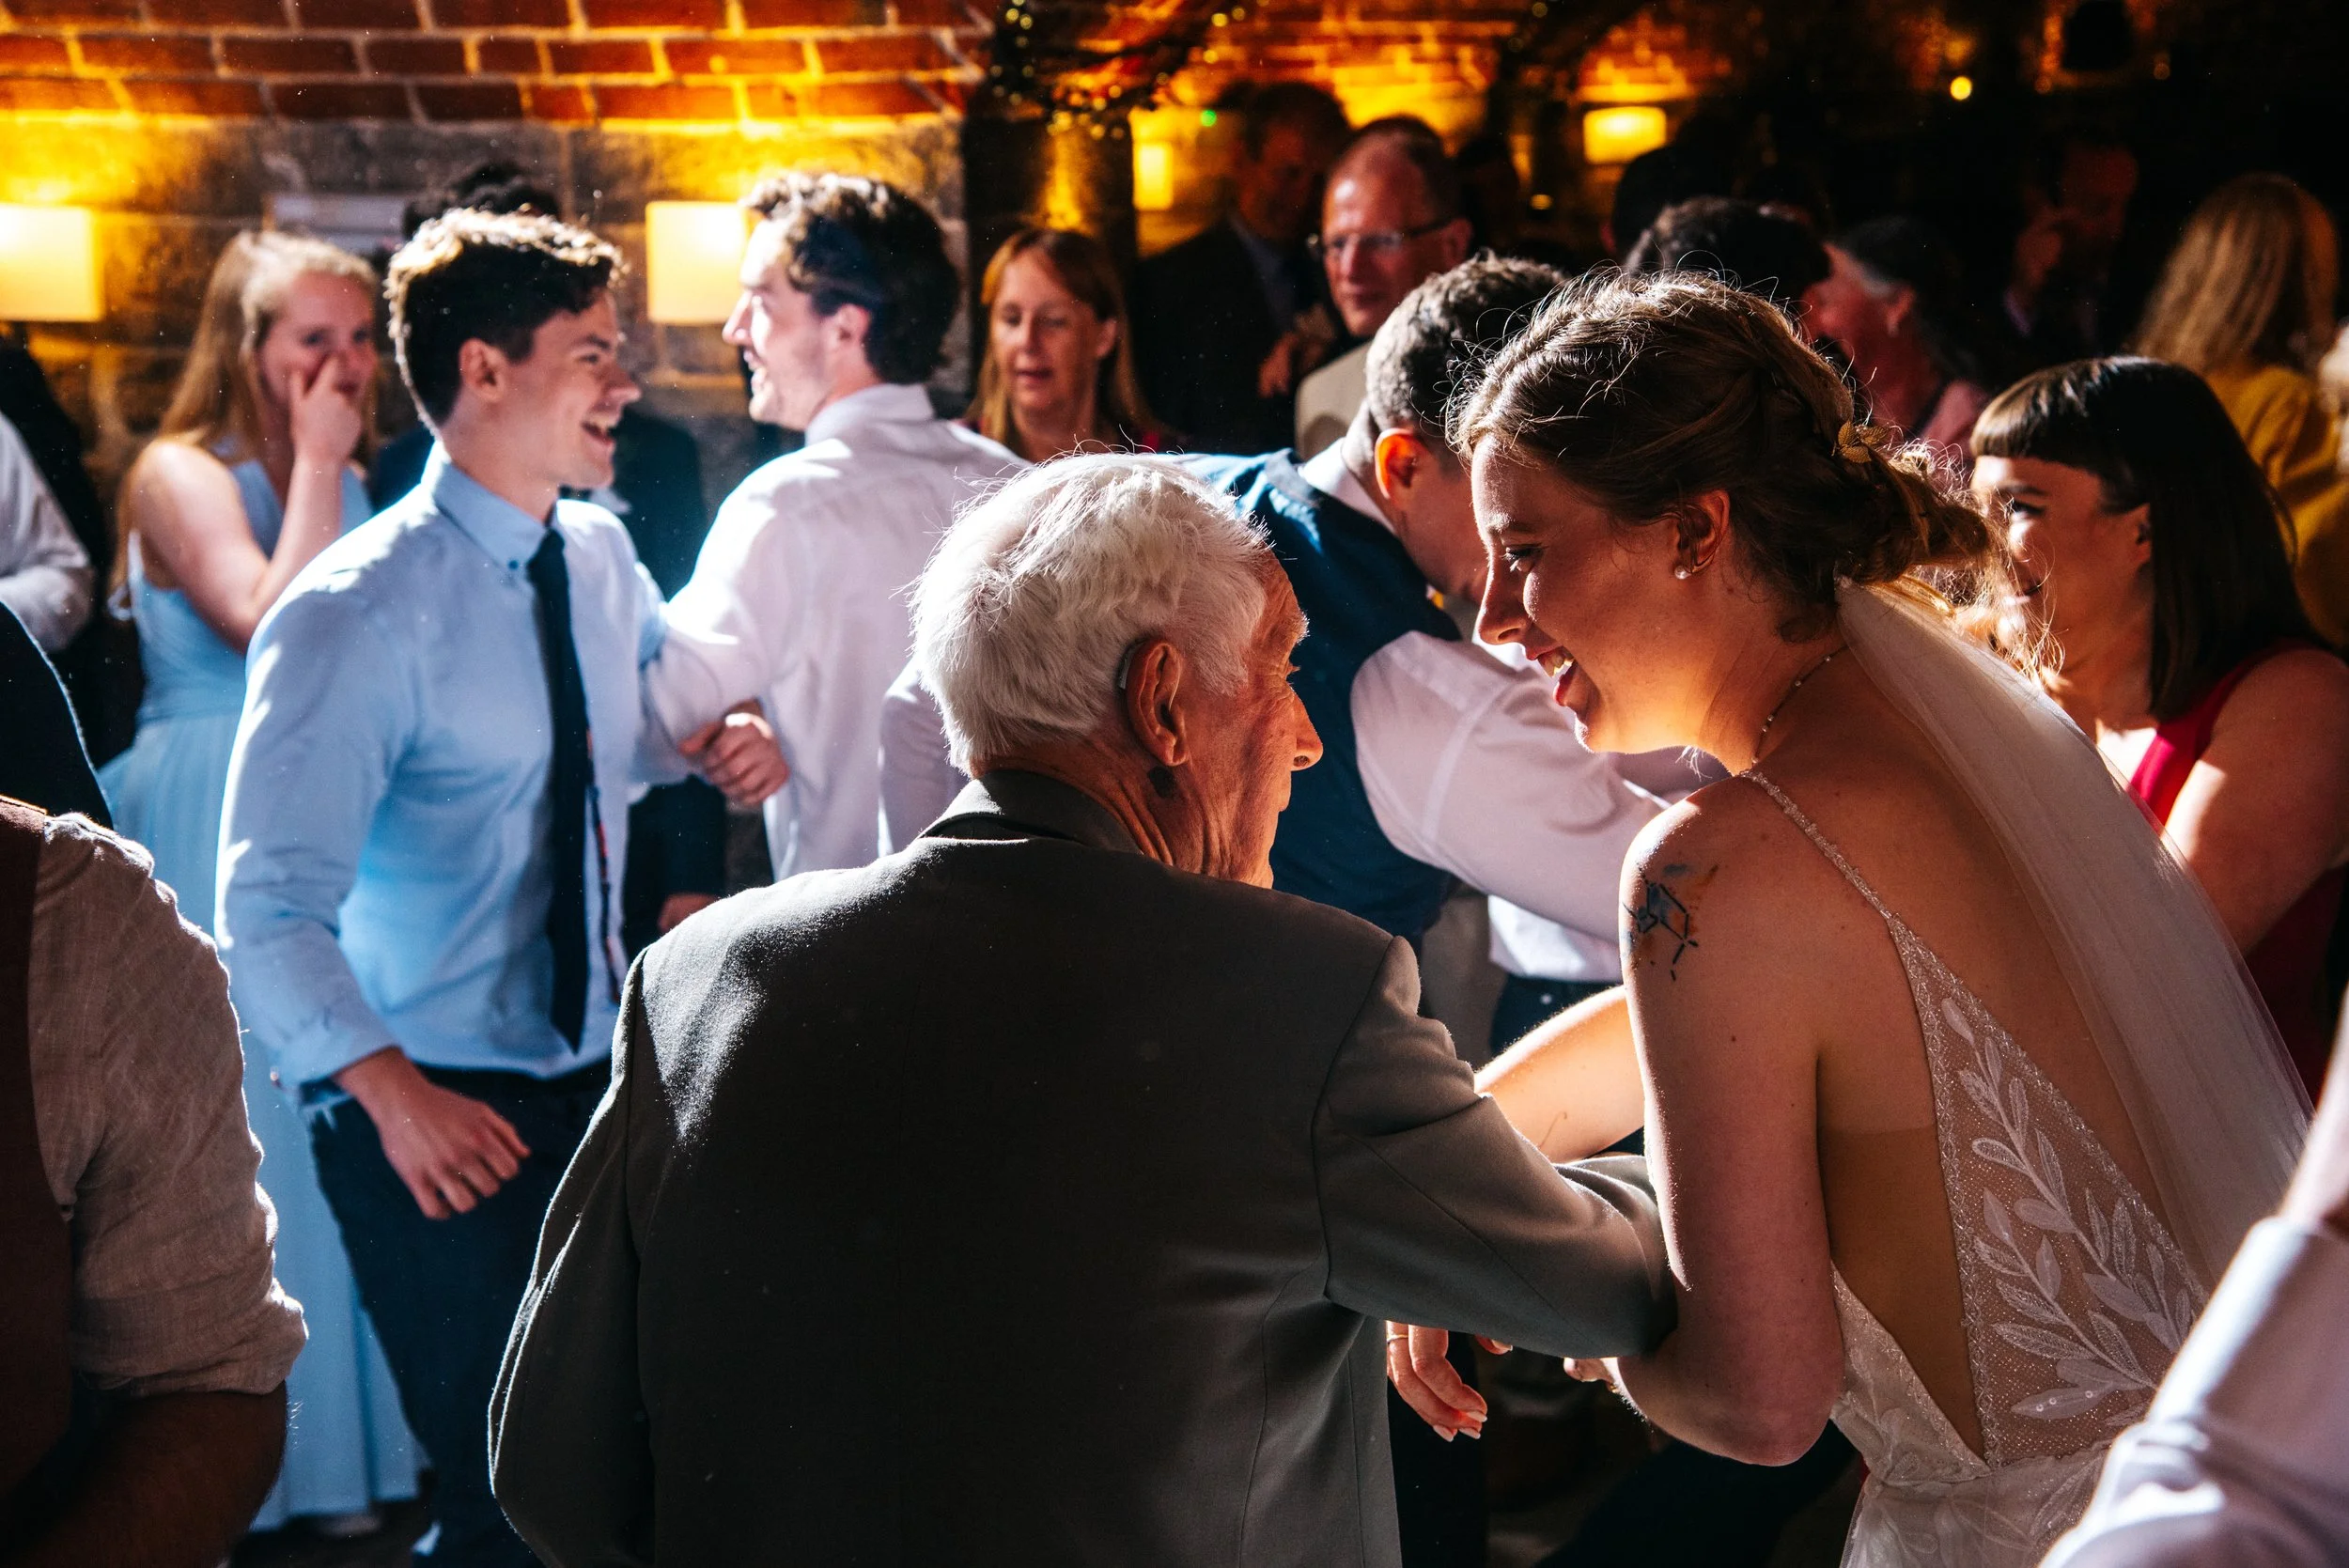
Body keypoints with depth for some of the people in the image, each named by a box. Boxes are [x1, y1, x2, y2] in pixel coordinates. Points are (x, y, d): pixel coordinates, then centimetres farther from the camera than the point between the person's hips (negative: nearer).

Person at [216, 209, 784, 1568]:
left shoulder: (601, 557, 4)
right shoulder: (359, 614, -17)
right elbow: (272, 909, -22)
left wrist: (721, 737, 2)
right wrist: (394, 1092, -34)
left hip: (599, 1071, 7)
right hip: (439, 1120, -6)